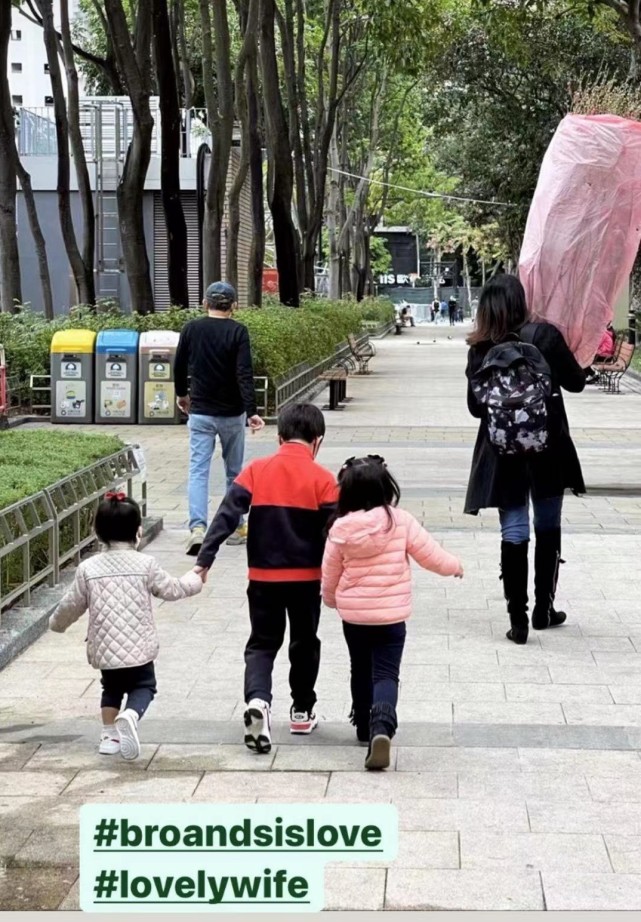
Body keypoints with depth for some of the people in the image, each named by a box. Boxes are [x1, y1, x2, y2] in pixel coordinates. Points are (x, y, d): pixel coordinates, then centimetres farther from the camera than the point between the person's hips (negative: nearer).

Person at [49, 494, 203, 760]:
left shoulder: (88, 568, -3)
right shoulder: (145, 564, -6)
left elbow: (72, 605, 5)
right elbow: (172, 589, 3)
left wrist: (57, 623, 27)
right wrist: (195, 579, 24)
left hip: (103, 647, 2)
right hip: (138, 646, -2)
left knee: (112, 687, 25)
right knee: (143, 686, 11)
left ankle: (109, 735, 18)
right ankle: (131, 715, -20)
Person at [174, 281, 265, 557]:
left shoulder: (191, 329, 0)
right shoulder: (237, 332, -9)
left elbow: (179, 367, 9)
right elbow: (244, 375, -17)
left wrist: (182, 394, 27)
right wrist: (251, 411, -19)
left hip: (200, 413, 1)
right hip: (231, 413, -1)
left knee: (198, 471, -1)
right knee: (234, 472, 13)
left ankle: (197, 528, -18)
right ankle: (235, 528, 21)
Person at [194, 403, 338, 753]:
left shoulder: (256, 471, -3)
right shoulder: (322, 479, -7)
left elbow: (226, 516, -9)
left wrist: (204, 560, -7)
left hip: (263, 577, 1)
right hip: (306, 577, -1)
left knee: (262, 643, 9)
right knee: (304, 643, 18)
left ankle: (257, 699, -16)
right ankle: (302, 711, 26)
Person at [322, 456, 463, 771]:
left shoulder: (341, 529, -6)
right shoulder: (400, 522, -11)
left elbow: (329, 577, 4)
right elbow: (431, 555, -3)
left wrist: (332, 600, 26)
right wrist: (454, 566, 19)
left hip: (353, 615, 2)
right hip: (391, 615, -2)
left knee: (361, 671, 21)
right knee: (385, 674, -2)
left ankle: (365, 727, 32)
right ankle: (382, 725, -26)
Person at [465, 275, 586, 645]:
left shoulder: (479, 350, -5)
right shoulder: (545, 335, -10)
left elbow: (476, 407, 0)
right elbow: (576, 382, -2)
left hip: (503, 452, 1)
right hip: (547, 448, -1)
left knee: (514, 533, 6)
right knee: (548, 528, 15)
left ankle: (519, 619, 4)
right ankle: (544, 610, 24)